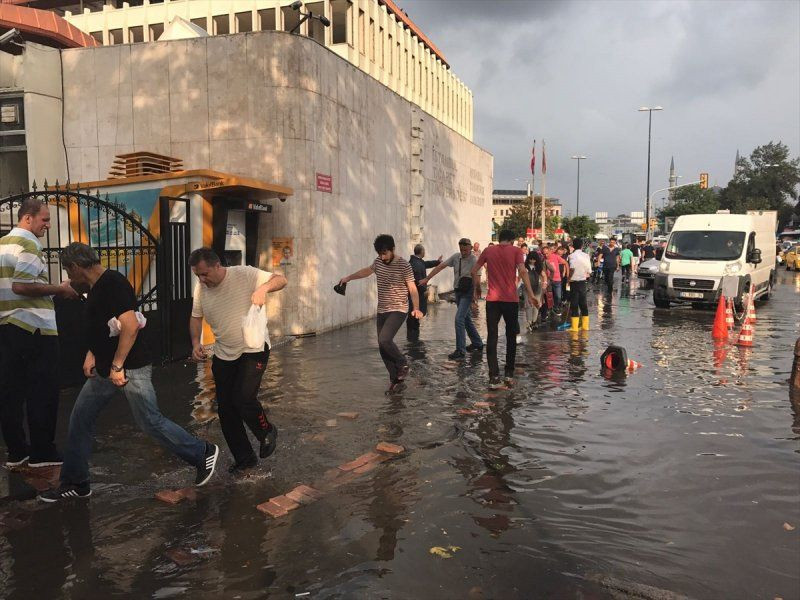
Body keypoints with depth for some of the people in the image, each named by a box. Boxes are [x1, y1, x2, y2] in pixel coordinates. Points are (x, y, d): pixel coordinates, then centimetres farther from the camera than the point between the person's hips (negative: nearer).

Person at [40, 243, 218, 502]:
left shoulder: (113, 284, -18)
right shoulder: (97, 287, 13)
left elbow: (131, 326, -27)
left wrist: (117, 367, -24)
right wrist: (92, 354, 12)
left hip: (129, 368, -10)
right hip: (106, 368, 10)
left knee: (150, 422, -3)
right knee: (80, 419, 12)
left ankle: (203, 453, 13)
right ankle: (75, 484, 24)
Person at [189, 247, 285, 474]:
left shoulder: (244, 274, -17)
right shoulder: (201, 288, -1)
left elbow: (280, 280, -19)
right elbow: (196, 317, 12)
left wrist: (263, 288, -40)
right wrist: (196, 343, -5)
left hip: (253, 349, -6)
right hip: (223, 355, 6)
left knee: (244, 399, -19)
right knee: (226, 409, 7)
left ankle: (266, 432, 13)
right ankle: (244, 458, 23)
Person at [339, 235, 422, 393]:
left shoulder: (403, 265, -11)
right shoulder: (378, 262, 7)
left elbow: (412, 288, -15)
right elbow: (367, 270, 28)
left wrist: (416, 308, -28)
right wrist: (348, 277, 36)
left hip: (398, 310, -7)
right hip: (381, 311, 7)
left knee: (384, 340, -25)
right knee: (383, 349, 3)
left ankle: (403, 363, 0)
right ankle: (397, 381, 13)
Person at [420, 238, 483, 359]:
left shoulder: (474, 260, -16)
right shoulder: (456, 257, 1)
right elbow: (441, 266, 3)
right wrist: (427, 279, 1)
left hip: (468, 293, -7)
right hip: (458, 291, 7)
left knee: (459, 318, -15)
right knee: (466, 319, 17)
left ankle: (460, 350, -9)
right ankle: (477, 343, 34)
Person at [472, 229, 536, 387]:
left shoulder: (488, 251, 7)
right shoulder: (515, 250, 0)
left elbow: (474, 271, 6)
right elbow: (522, 272, -12)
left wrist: (476, 289, 20)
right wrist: (530, 294, -11)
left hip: (492, 300, 1)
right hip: (511, 299, -1)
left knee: (492, 337, 3)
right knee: (511, 336, 15)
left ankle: (494, 376, -5)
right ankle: (509, 373, 19)